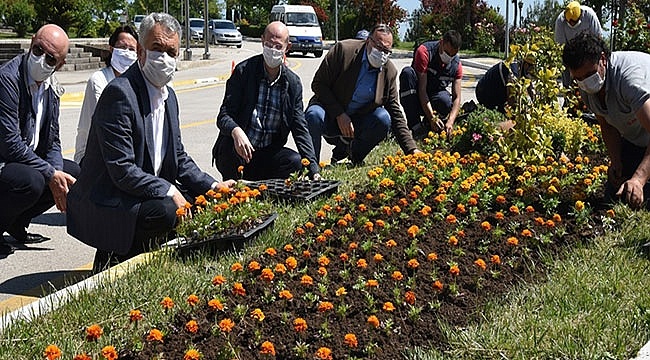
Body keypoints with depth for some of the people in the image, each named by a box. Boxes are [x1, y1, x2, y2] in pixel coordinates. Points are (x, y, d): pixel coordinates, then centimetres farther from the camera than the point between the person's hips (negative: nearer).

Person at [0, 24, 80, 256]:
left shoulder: (51, 88, 5)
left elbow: (52, 141, 10)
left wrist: (56, 174, -9)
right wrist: (51, 174, -21)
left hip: (29, 160, 9)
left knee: (74, 173, 4)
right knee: (31, 181, -33)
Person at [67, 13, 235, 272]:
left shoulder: (169, 96, 11)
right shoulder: (120, 93, -19)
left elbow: (178, 157, 17)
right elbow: (122, 171, -24)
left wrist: (212, 187, 3)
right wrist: (169, 191, -23)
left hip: (147, 192, 10)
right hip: (105, 205, -9)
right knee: (165, 211, -31)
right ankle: (111, 262, -6)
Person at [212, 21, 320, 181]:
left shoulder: (293, 82, 3)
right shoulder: (243, 71, -5)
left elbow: (300, 128, 3)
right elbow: (223, 115, -10)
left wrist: (314, 171, -9)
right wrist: (236, 131, -36)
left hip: (269, 152, 3)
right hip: (235, 151, -3)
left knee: (296, 161, -25)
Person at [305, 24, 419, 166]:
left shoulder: (389, 71, -5)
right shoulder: (343, 49, -14)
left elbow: (395, 113, -1)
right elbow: (318, 84, -12)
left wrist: (411, 149, -11)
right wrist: (339, 114, -21)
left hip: (357, 121, 3)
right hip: (330, 114, -3)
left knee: (383, 119, -23)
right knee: (314, 115, -35)